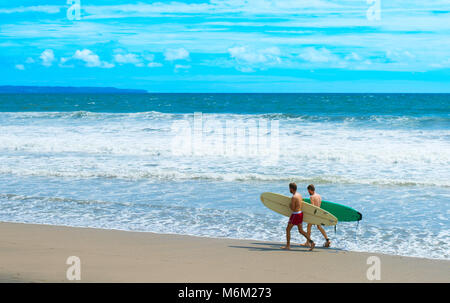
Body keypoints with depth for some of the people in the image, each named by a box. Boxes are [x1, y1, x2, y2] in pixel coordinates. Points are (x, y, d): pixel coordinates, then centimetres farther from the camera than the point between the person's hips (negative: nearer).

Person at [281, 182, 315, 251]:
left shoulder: (294, 197, -19)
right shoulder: (299, 195, 9)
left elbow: (293, 208, -20)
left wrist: (289, 205, -1)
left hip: (295, 214, -9)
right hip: (300, 213, 9)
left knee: (288, 229, 6)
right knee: (301, 230, 12)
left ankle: (288, 246, 10)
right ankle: (311, 242, 0)